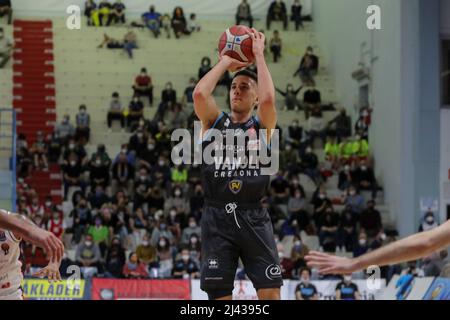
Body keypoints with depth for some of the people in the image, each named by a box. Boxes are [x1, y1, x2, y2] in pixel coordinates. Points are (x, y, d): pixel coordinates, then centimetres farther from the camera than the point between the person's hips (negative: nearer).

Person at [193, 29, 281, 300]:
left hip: (254, 218, -1)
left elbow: (268, 98, -12)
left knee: (270, 292, -7)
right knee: (219, 295, 1)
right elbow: (200, 93, -7)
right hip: (218, 217, 1)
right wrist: (225, 63, 5)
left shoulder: (262, 125, 9)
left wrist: (259, 55, -1)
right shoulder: (215, 122, 12)